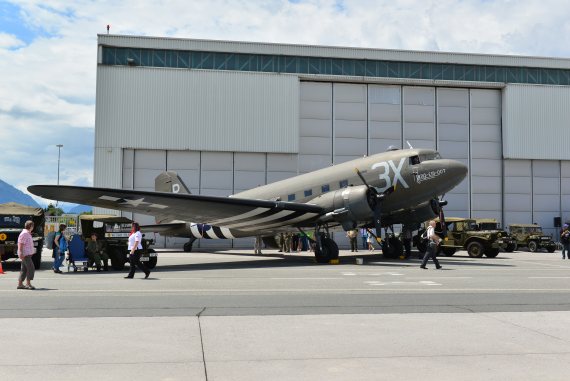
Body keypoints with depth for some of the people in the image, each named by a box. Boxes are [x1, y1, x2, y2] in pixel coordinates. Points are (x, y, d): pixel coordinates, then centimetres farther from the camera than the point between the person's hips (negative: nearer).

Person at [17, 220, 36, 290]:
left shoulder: (28, 233, 17)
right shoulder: (24, 233, -14)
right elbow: (20, 244, -19)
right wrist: (21, 254, -23)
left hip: (28, 254, 10)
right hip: (25, 254, -10)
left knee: (24, 269, 11)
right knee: (31, 268, -10)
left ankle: (20, 284, 13)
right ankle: (28, 284, -9)